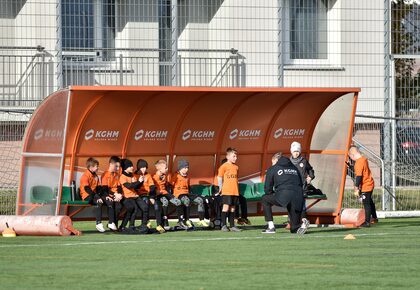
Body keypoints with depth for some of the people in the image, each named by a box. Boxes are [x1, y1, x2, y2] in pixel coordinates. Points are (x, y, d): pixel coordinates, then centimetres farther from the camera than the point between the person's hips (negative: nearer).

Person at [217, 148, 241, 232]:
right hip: (226, 191, -6)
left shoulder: (236, 167, 14)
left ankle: (232, 226, 12)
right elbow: (219, 177, -2)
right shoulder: (224, 166, -4)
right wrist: (220, 187, -5)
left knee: (233, 208, 8)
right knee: (226, 206, -8)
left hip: (235, 191, 6)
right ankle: (223, 225, -5)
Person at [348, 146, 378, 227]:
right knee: (370, 202, 24)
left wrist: (356, 189, -22)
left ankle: (367, 222, 0)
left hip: (365, 187, -10)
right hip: (369, 184, 10)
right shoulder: (364, 159, 5)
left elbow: (358, 177, -25)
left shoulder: (358, 163, -23)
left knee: (366, 204, -4)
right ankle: (374, 218, 38)